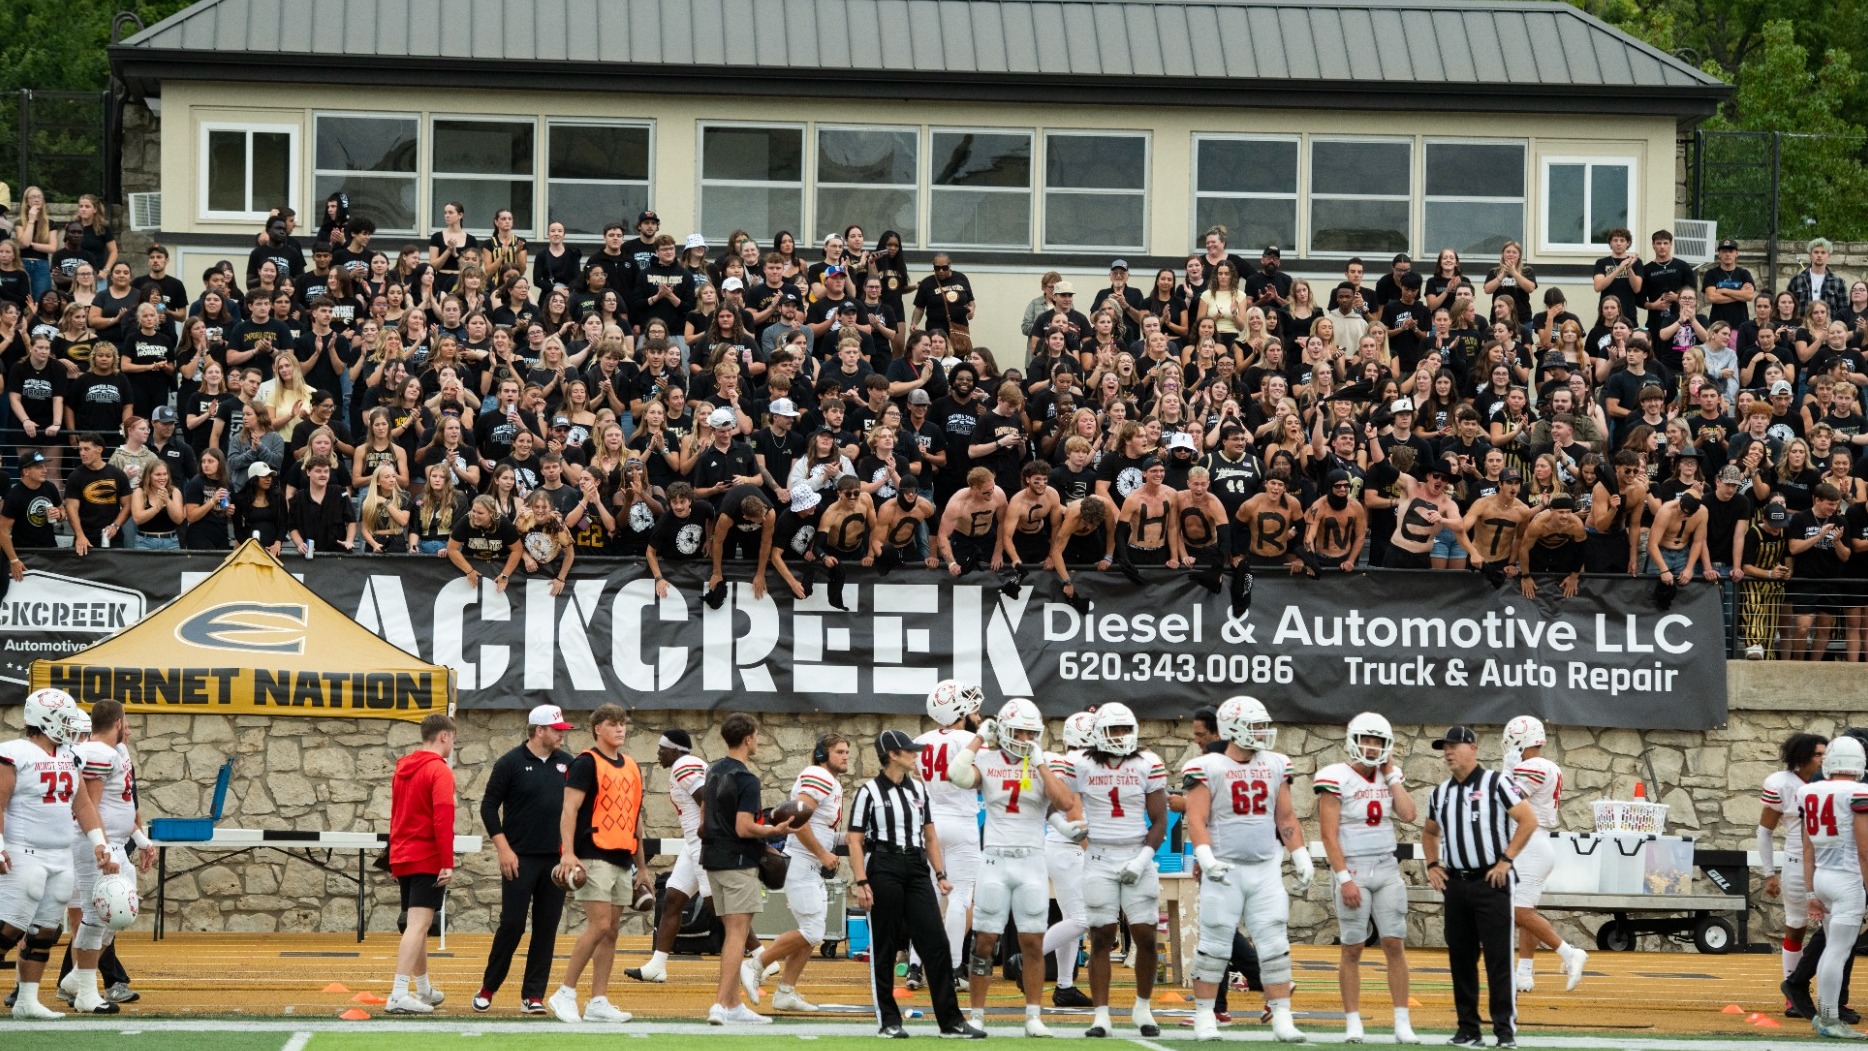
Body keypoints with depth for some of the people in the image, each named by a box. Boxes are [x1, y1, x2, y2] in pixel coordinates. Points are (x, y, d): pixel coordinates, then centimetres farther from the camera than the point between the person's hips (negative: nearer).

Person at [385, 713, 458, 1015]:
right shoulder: (440, 771, -11)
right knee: (418, 925, -12)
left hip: (402, 859, 8)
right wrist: (448, 863, -20)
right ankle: (399, 995, -21)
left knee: (417, 925, 19)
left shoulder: (403, 769, 14)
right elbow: (443, 819, -19)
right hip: (428, 860, -8)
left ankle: (424, 990, 31)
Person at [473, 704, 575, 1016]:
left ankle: (533, 995, 7)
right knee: (512, 923, -6)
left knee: (547, 928, 2)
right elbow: (489, 807, -2)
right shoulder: (511, 763, -3)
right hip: (521, 859, -4)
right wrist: (504, 850, -10)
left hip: (557, 859, 4)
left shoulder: (567, 763, 9)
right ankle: (488, 989, 9)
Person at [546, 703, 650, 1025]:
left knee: (611, 931, 4)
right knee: (599, 926, -14)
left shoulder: (631, 768, 17)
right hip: (594, 856, -7)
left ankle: (598, 1002, 6)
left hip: (622, 860, 7)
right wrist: (568, 852, -22)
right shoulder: (587, 763, -4)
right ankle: (565, 994, -8)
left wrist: (641, 866, 22)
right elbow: (569, 808, -11)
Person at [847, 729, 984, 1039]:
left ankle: (951, 1020, -2)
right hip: (883, 871, -5)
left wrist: (940, 875, 11)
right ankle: (888, 1019, 10)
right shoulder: (869, 792, -3)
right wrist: (861, 883, -13)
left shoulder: (917, 789, 14)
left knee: (935, 944, -2)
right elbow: (855, 842, -5)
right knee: (884, 948, 2)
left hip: (917, 871, 5)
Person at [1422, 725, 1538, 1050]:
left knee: (1499, 958, -7)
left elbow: (1528, 820, -8)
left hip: (1491, 881, -6)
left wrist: (1506, 860, -12)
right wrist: (1432, 865, 12)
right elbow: (1430, 833, 29)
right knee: (1460, 958, 7)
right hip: (1455, 884, 6)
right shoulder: (1441, 793, 13)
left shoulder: (1496, 784, -5)